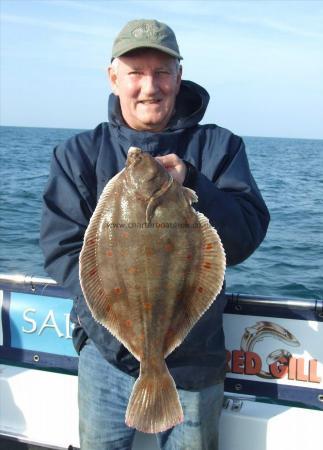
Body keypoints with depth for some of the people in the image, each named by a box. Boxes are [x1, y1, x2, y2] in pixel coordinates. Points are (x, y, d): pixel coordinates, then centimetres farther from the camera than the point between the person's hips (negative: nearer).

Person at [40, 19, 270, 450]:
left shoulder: (218, 147, -3)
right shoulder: (79, 154, -1)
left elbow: (246, 238, -12)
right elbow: (62, 248, -8)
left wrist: (191, 187, -28)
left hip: (193, 362, 0)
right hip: (106, 356, 1)